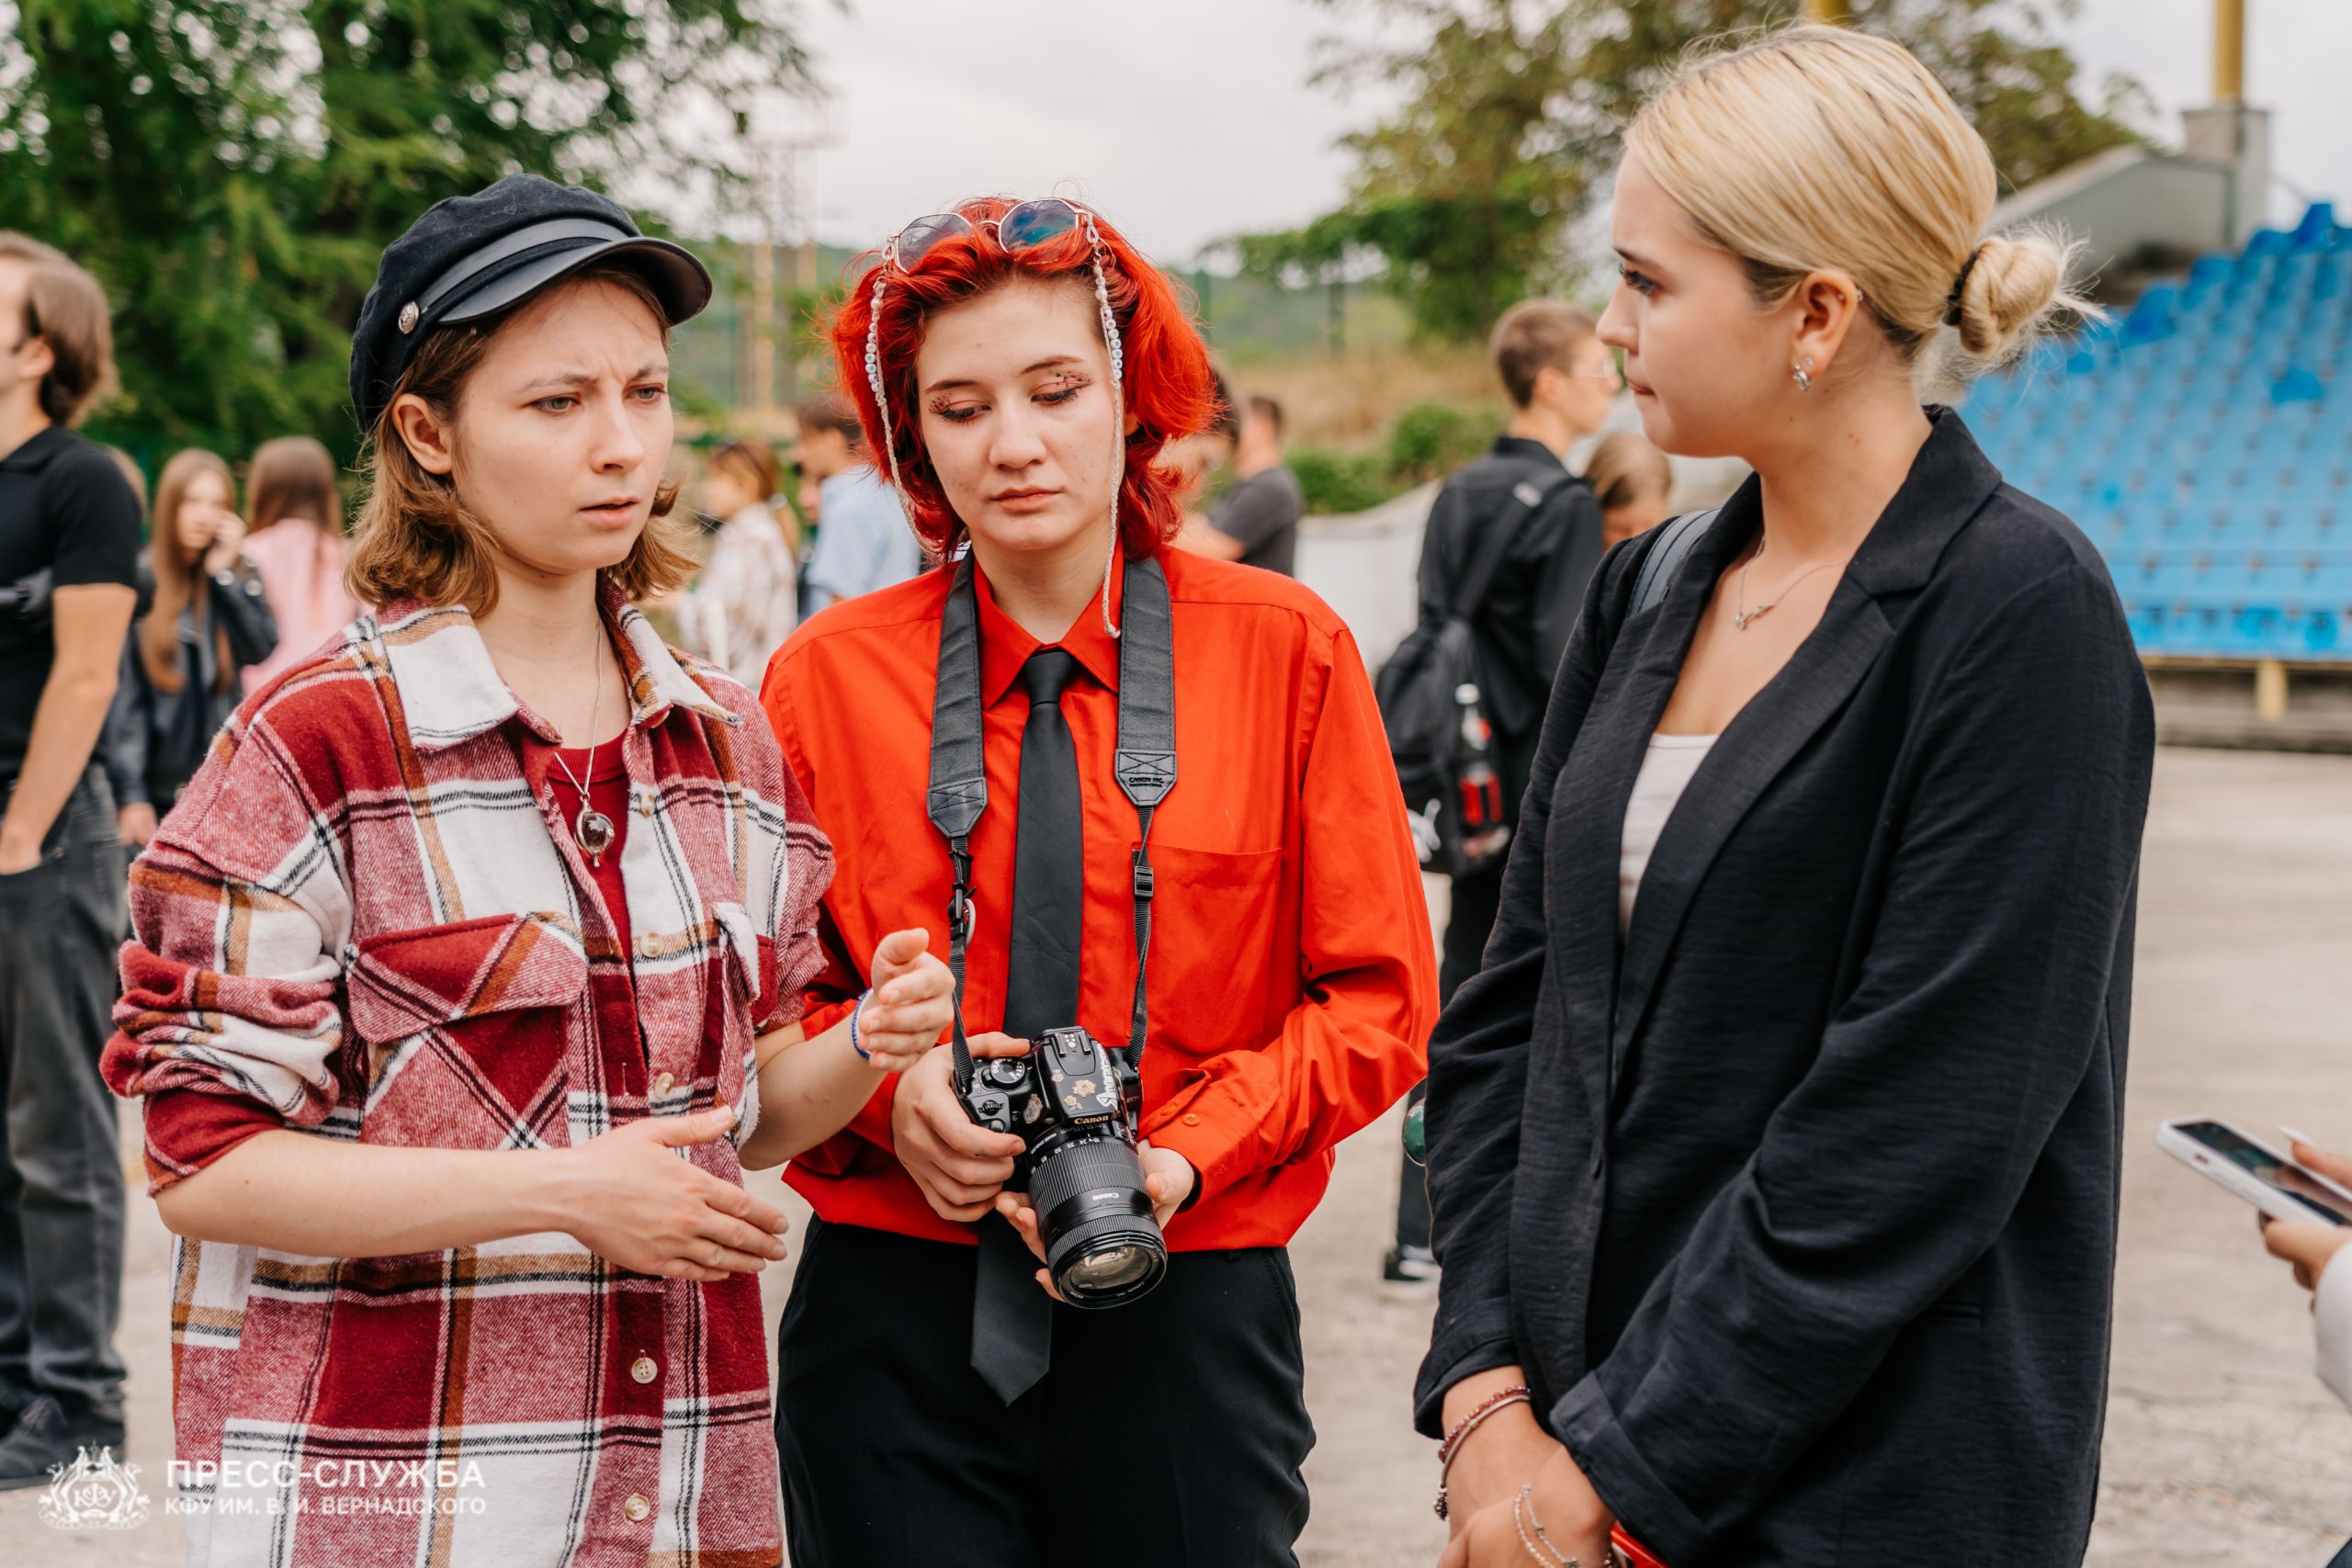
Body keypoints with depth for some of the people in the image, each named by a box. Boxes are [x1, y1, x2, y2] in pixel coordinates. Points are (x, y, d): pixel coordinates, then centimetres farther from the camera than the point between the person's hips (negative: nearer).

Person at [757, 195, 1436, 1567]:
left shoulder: (1286, 649, 0)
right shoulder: (829, 676, 1)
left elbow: (1381, 1000, 0)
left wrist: (1185, 1155, -14)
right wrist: (885, 1090, -14)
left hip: (1186, 1313, 0)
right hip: (893, 1320, 0)